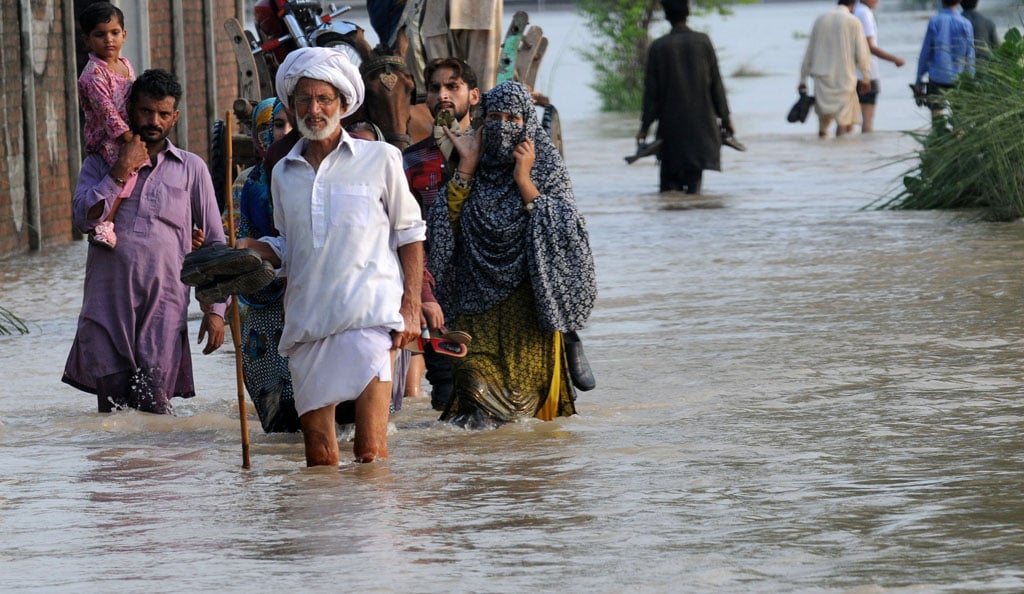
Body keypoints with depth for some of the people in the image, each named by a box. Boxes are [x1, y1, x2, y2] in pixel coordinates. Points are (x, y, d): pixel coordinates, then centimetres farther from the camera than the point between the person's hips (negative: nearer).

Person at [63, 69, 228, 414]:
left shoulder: (191, 169, 12)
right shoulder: (99, 164, 14)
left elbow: (215, 242, 12)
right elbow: (84, 219, -4)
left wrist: (215, 310, 5)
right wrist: (120, 172, -7)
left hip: (164, 308, -1)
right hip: (107, 305, 1)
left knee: (154, 409, -7)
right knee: (112, 411, -2)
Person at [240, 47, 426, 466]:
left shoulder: (380, 159, 5)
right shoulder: (284, 173, 16)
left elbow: (409, 235, 7)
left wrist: (410, 307, -2)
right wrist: (250, 250, 4)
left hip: (369, 317, -4)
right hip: (306, 320, 4)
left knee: (370, 448, -14)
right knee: (317, 452, 2)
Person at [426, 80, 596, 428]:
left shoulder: (545, 166, -2)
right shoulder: (478, 163, 7)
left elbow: (558, 230, -14)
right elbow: (446, 223, -2)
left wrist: (524, 180, -17)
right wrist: (466, 168, -7)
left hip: (526, 294, -2)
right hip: (477, 292, 2)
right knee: (474, 381, -7)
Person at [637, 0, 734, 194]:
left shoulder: (658, 47, -4)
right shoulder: (703, 42, -2)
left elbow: (651, 89, -3)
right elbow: (716, 84, 0)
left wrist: (645, 125, 2)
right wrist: (725, 118, 8)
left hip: (670, 123, 0)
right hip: (701, 122, 0)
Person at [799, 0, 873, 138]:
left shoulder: (820, 20, 8)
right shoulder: (853, 22, -5)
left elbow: (809, 52, 11)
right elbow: (862, 53, -5)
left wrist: (803, 79, 17)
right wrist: (866, 78, 8)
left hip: (822, 77, 4)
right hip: (844, 78, -4)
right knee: (844, 122, 1)